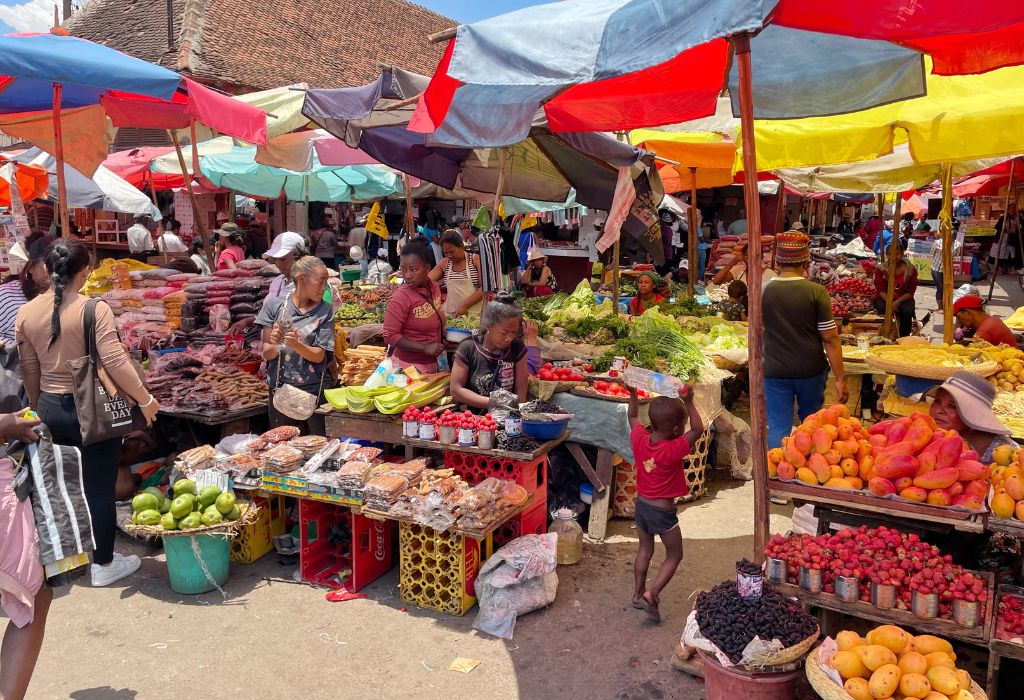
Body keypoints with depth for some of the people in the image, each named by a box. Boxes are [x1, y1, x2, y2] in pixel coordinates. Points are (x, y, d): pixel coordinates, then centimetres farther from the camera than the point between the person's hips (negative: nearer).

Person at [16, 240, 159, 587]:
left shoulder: (26, 313, 1)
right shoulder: (94, 309, -17)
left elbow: (30, 371, 9)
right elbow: (115, 362, -22)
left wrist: (39, 410, 22)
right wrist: (145, 399, -10)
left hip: (49, 409, 6)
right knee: (99, 488, 7)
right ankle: (103, 564, 19)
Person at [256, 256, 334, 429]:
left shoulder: (325, 311, -3)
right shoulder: (274, 305, -1)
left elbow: (319, 356, -7)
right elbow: (267, 354, -1)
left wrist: (296, 345, -25)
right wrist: (275, 345, -23)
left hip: (314, 392, -1)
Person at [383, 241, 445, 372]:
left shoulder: (434, 287, 0)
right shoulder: (401, 297, -21)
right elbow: (390, 335, -22)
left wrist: (443, 337, 2)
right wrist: (425, 348, -24)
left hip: (433, 363, 7)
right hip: (410, 366, -7)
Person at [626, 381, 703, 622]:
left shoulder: (639, 439, -11)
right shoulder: (673, 450, -26)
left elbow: (633, 417, 9)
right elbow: (697, 430, -17)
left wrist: (633, 394, 14)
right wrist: (688, 401, -19)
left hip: (641, 504, 6)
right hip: (662, 511, -6)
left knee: (645, 550, 24)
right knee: (674, 555, 13)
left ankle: (638, 593, 34)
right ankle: (652, 594, 2)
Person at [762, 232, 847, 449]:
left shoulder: (763, 291, -6)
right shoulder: (816, 292, -12)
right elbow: (830, 339, -10)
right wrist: (840, 378, -5)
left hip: (775, 372, 0)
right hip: (811, 371, 0)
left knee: (778, 428, 7)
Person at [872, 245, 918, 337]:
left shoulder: (911, 269, -1)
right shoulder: (881, 269, -1)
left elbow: (910, 292, -5)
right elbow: (880, 290, -7)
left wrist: (898, 302, -22)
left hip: (903, 299, 0)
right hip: (884, 298, 0)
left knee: (907, 311, -31)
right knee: (882, 308, -33)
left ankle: (904, 338, -15)